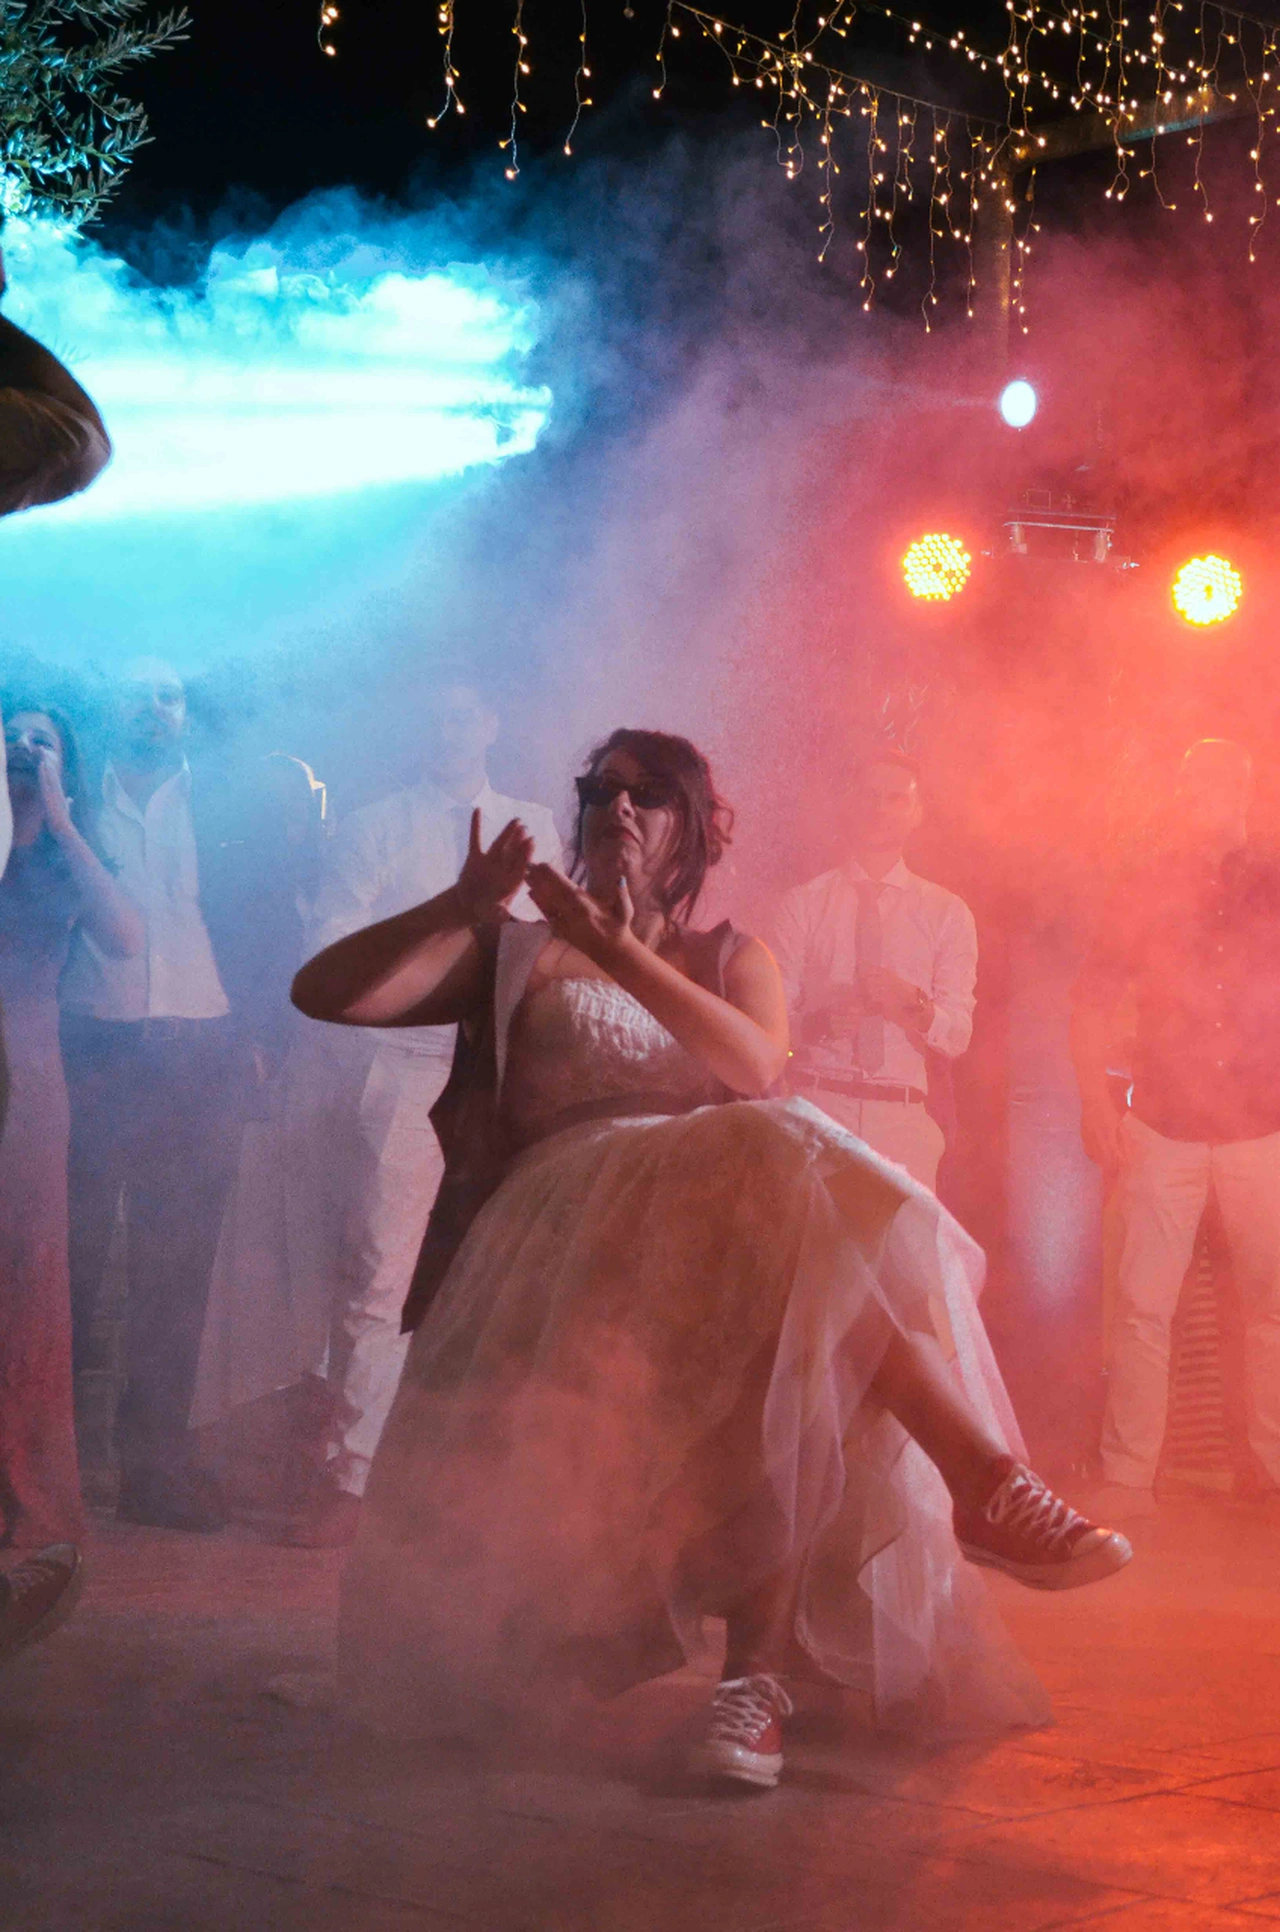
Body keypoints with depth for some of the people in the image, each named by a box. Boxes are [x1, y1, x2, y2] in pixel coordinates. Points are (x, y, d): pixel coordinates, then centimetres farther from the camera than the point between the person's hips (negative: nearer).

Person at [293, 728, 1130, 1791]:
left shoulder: (736, 958, 25)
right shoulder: (517, 954, 22)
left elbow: (756, 1068, -2)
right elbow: (321, 993, 8)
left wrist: (619, 952, -13)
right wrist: (465, 904, -1)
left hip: (725, 1233, 3)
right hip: (570, 1222, -3)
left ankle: (757, 1676, -44)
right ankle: (985, 1478, -42)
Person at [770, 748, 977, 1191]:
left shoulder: (947, 913, 14)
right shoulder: (803, 903, 11)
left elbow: (957, 1037, 5)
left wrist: (913, 1003, -15)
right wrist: (818, 1022, -17)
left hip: (901, 1121, 1)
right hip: (814, 1105, -1)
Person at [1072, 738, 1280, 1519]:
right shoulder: (1143, 890, 7)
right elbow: (1095, 1001, 7)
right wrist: (1097, 1104, -1)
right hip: (1163, 1126, 0)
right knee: (1144, 1306, -3)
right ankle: (1128, 1480, 0)